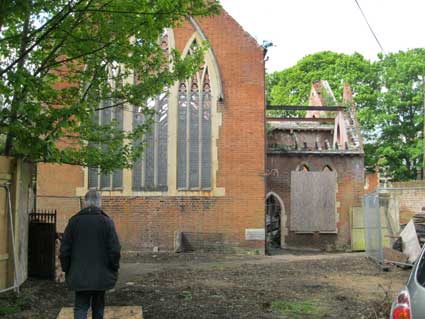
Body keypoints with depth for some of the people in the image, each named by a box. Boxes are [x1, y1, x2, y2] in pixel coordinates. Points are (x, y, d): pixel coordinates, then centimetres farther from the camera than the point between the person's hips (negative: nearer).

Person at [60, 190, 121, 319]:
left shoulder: (74, 221, -2)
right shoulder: (106, 222, -8)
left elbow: (64, 249, 1)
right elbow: (115, 249, -10)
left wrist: (67, 270, 12)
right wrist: (114, 269, 4)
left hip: (79, 275, 1)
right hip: (101, 275, 0)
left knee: (80, 307, 4)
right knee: (98, 307, 15)